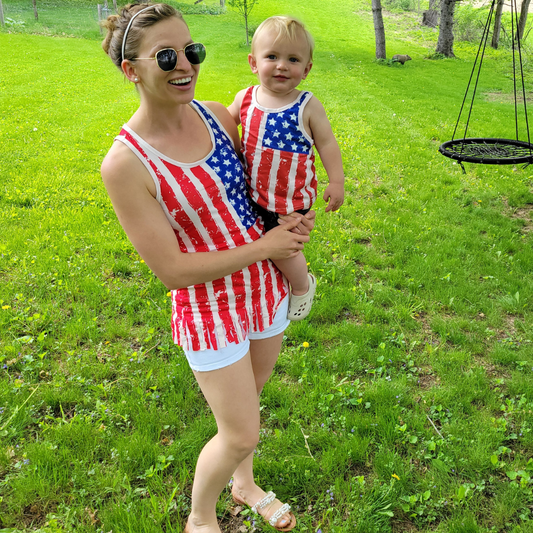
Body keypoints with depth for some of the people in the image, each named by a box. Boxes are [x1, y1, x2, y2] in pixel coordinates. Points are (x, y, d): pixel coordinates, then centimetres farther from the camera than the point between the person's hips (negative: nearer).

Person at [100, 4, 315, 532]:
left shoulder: (217, 115, -5)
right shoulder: (125, 163, -23)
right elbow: (174, 271, -22)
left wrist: (294, 221, -4)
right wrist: (266, 246, -18)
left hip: (266, 285, 6)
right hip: (209, 306, -6)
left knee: (248, 400, 25)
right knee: (240, 435, 6)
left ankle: (246, 486, 54)